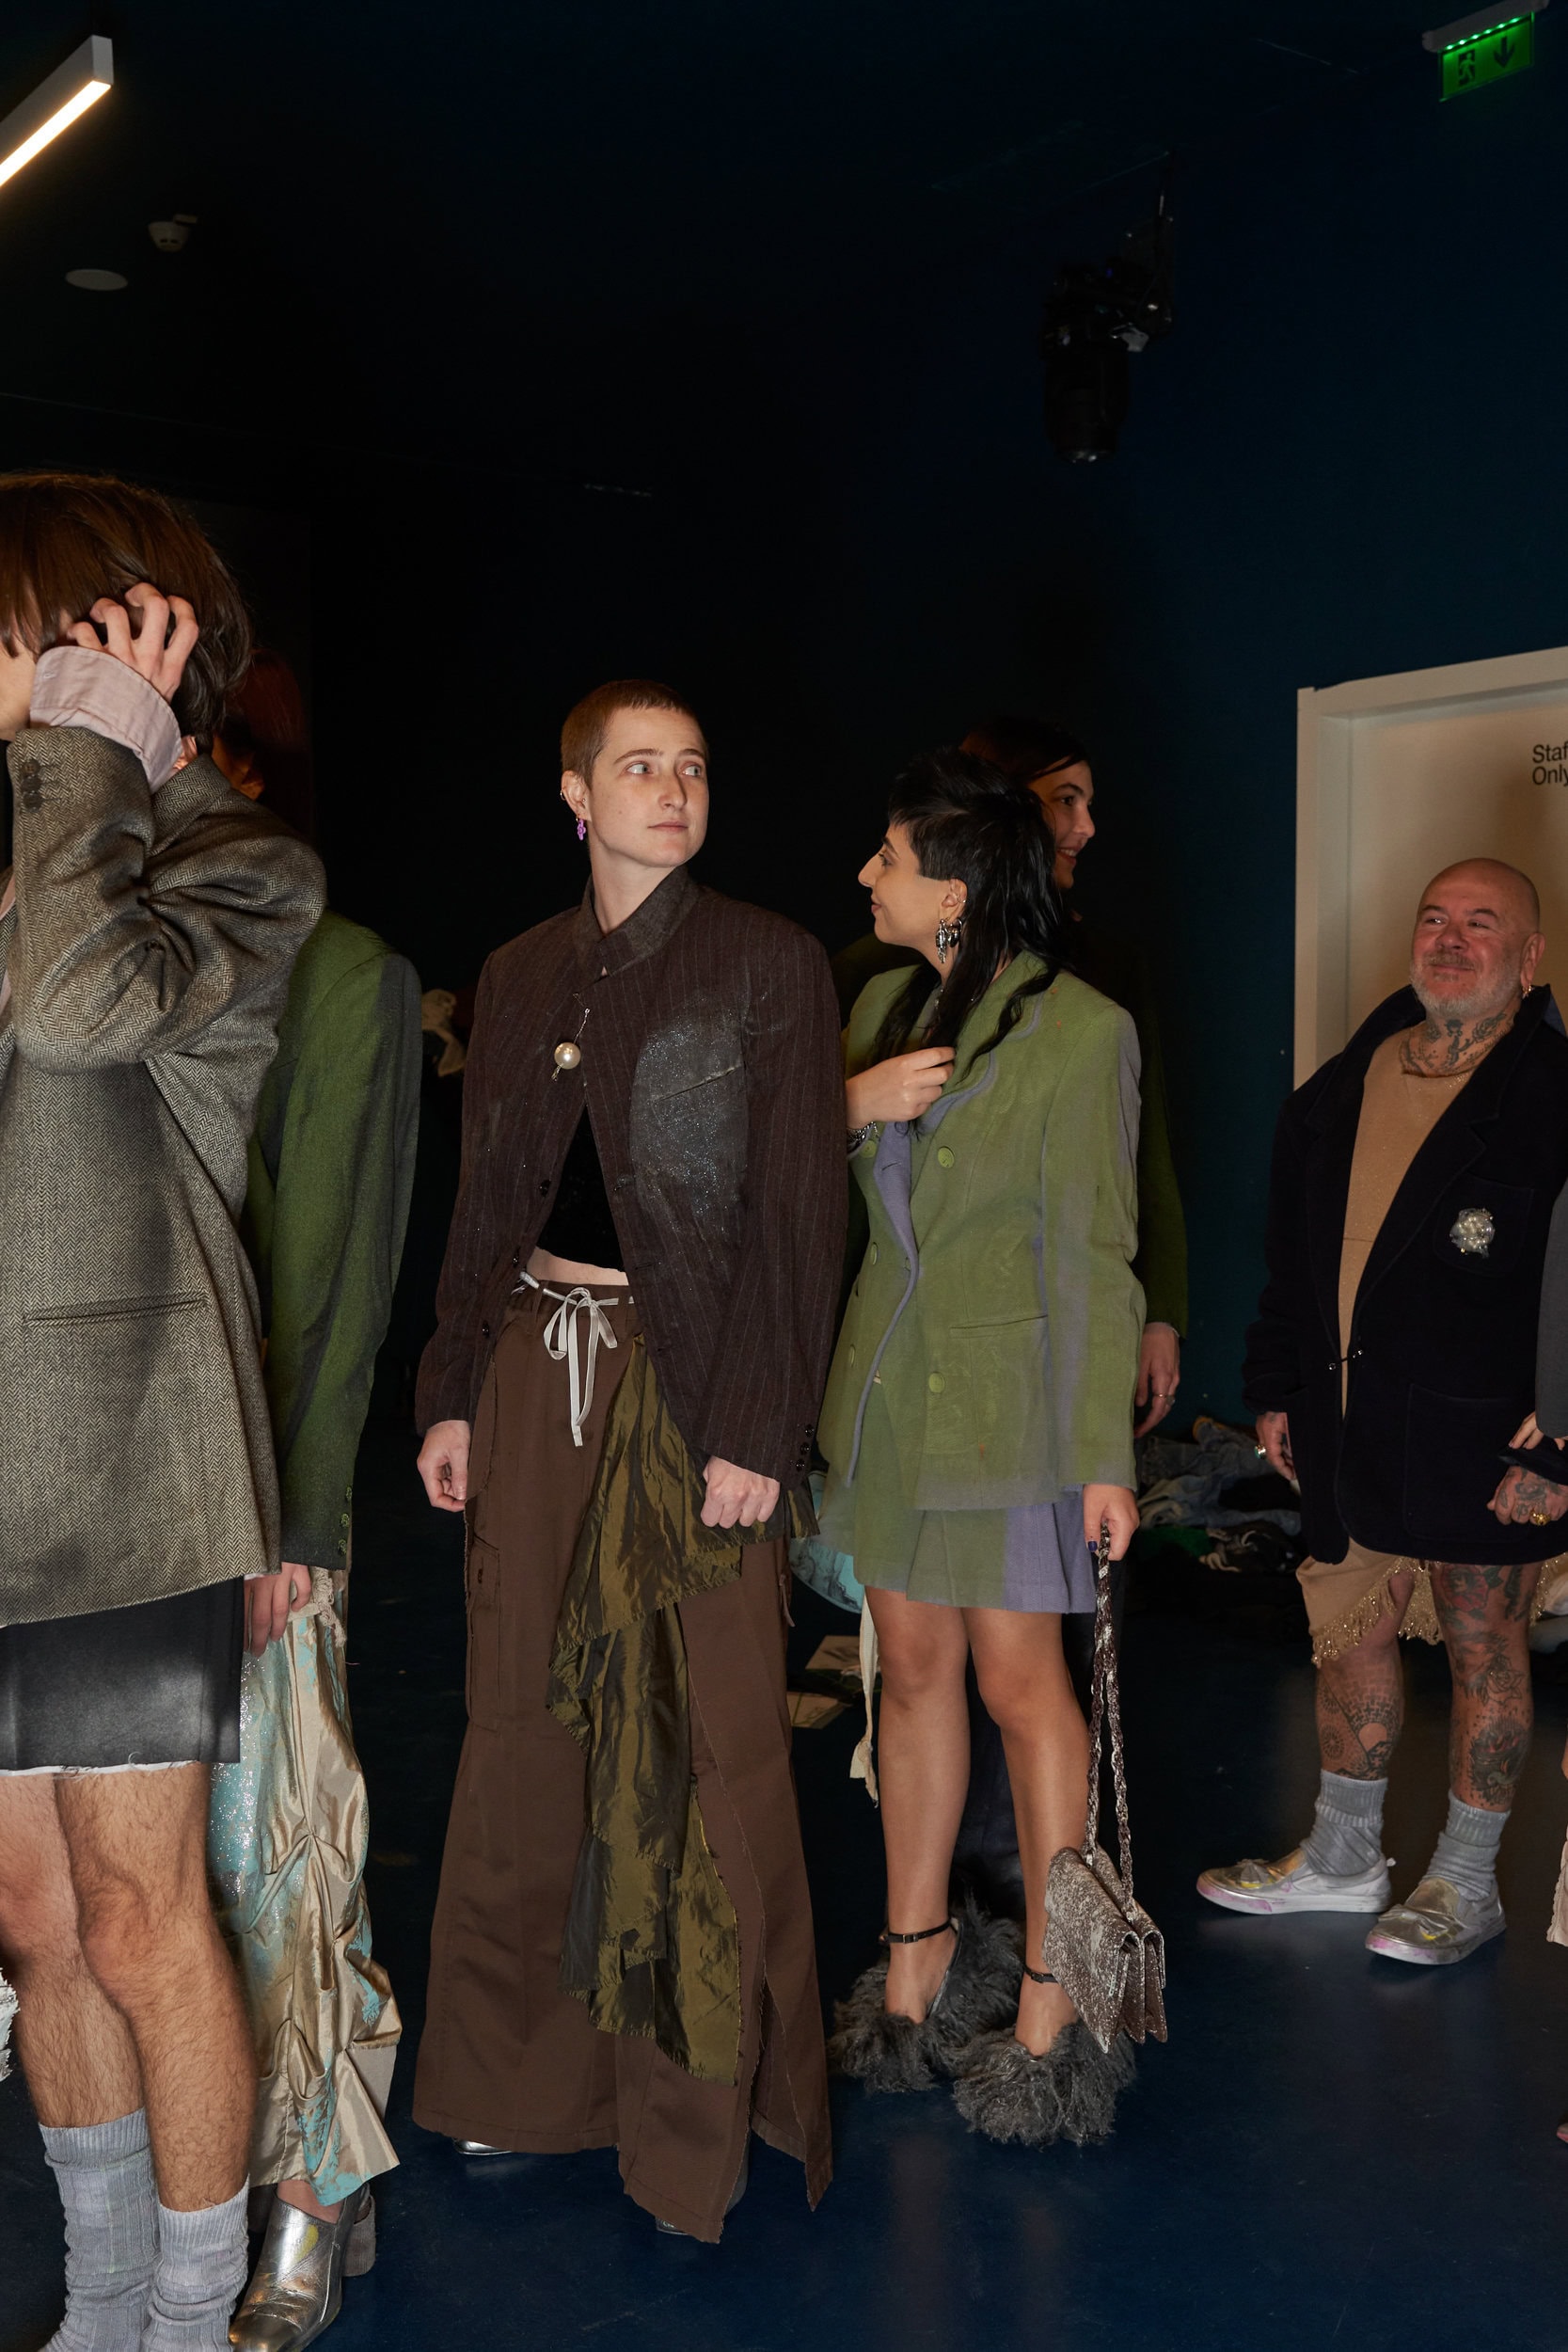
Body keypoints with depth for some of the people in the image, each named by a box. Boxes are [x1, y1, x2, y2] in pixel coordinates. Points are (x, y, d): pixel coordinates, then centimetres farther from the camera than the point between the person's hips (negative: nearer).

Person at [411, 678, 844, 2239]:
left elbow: (798, 1211, -7)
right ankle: (528, 2067, 26)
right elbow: (484, 1200, 15)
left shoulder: (767, 966, -2)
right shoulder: (521, 976, 12)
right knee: (529, 1719, 10)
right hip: (538, 1371, 5)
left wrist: (757, 1432, -13)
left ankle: (700, 2101, 14)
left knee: (699, 1735, -1)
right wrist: (453, 1393, 8)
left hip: (687, 1383, -4)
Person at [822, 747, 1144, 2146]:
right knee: (913, 1663, 12)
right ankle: (919, 1954, 26)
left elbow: (1097, 1257, -12)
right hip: (893, 1384, 6)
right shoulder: (884, 1008, 8)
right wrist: (846, 1104, -7)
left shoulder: (1078, 1031, -12)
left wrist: (1104, 1453, -13)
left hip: (1013, 1393, -6)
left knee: (1019, 1679, 0)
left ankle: (1048, 2002, 13)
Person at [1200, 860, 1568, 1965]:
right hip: (1350, 1427, 6)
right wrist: (1278, 1387, 13)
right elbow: (1296, 1250, 16)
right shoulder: (1342, 1087, 9)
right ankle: (1343, 1858, 33)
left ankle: (1468, 1883, 25)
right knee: (1354, 1633, 16)